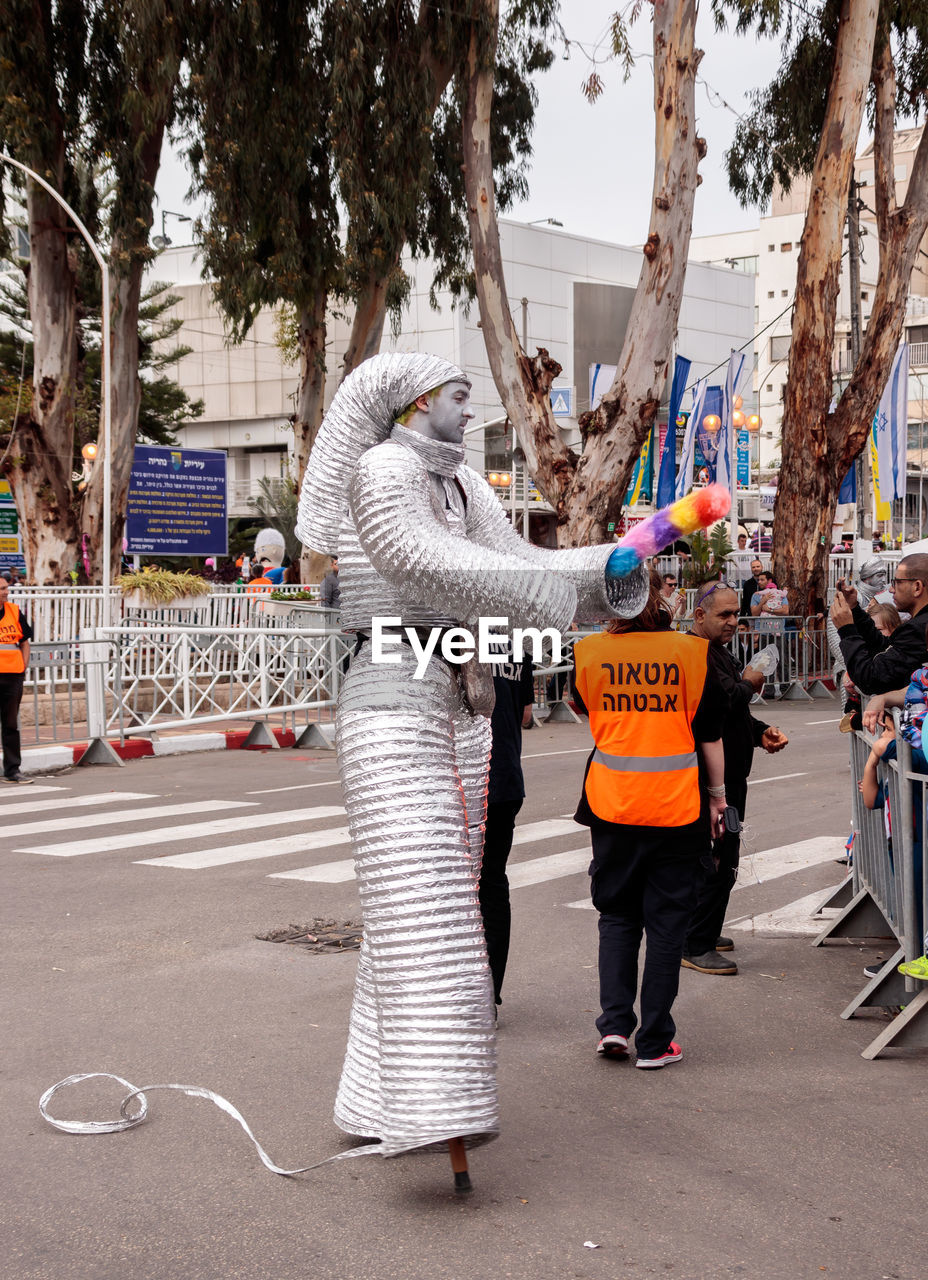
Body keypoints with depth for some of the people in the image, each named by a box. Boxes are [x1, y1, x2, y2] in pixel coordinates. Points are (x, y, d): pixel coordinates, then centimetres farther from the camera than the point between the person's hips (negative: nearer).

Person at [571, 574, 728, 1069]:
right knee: (666, 920, 7)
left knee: (616, 915, 16)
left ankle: (614, 1024, 6)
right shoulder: (690, 652, -6)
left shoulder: (589, 653, -3)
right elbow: (710, 733, 0)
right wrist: (717, 794, 12)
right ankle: (654, 1042, 9)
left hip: (611, 803, 1)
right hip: (675, 806, -1)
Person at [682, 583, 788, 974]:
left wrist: (761, 732, 6)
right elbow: (725, 700, -29)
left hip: (728, 776, 11)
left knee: (721, 860, 18)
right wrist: (749, 684, -8)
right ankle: (695, 948, -1)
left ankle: (704, 933, 30)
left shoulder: (718, 651, 18)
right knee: (717, 864, -8)